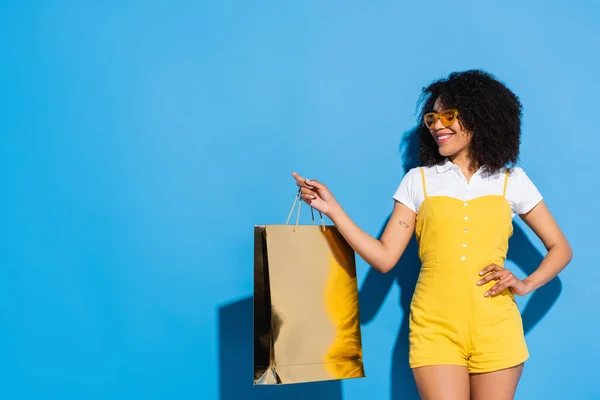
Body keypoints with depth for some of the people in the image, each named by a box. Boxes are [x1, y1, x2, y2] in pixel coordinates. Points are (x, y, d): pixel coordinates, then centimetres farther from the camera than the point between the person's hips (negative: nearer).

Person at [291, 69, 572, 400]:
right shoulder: (418, 181, 9)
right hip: (435, 327, 0)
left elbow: (560, 248, 13)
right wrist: (332, 208, -7)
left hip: (495, 330, 1)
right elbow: (384, 257, 1)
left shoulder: (511, 180, 9)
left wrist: (526, 284, -4)